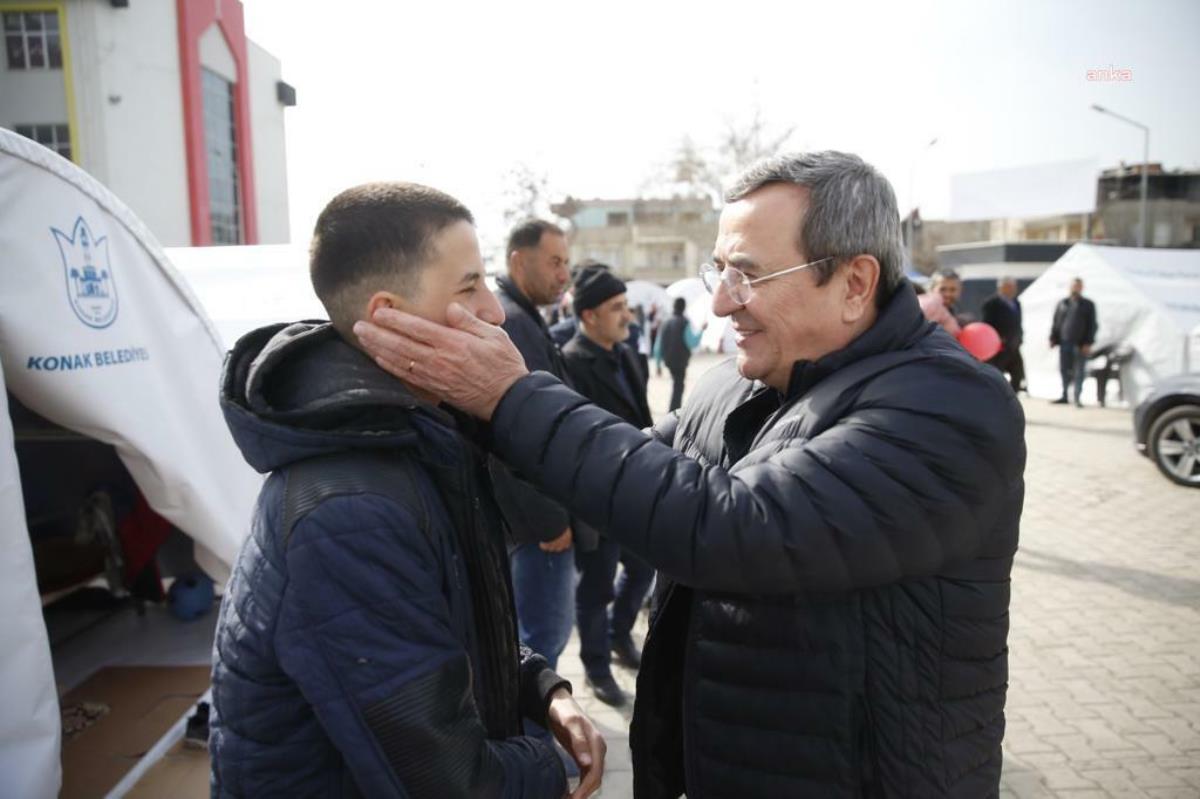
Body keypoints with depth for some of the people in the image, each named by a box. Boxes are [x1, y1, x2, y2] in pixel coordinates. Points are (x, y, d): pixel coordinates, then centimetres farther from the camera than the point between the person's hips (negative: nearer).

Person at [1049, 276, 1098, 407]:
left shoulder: (1088, 305, 5)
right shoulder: (1062, 303, 12)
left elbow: (1092, 325, 2)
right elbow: (1055, 322, 13)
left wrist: (1088, 343, -7)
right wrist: (1053, 338, 4)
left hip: (1080, 344, -2)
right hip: (1064, 342, 3)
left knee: (1079, 372, -2)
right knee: (1064, 370, 5)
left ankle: (1077, 398, 2)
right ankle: (1064, 396, 14)